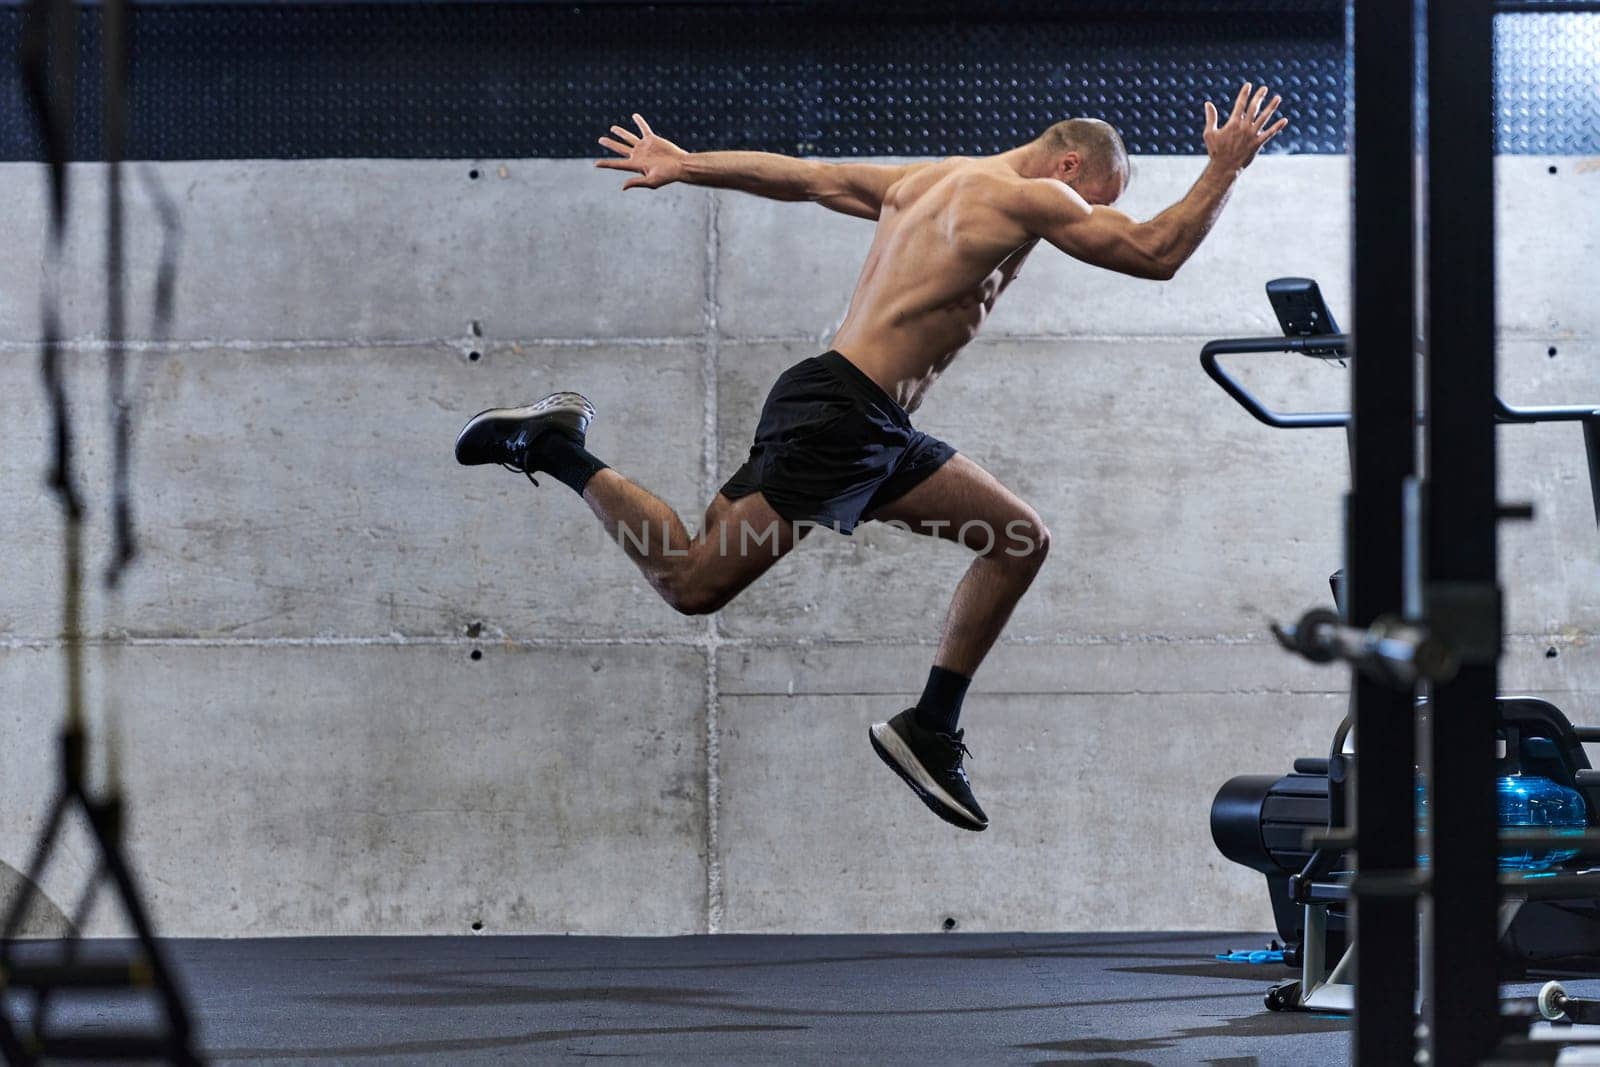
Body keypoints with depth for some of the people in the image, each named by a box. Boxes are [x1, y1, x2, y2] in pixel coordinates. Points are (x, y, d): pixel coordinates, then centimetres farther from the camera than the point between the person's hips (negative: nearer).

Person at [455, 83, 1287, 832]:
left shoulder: (924, 182, 20)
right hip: (837, 417, -11)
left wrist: (685, 165, 29)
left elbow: (806, 176, 23)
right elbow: (1156, 252, -11)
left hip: (872, 430, 11)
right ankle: (554, 448, 0)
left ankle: (930, 730, 11)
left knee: (1021, 540, 10)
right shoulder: (1028, 196, -7)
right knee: (693, 581, -12)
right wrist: (1226, 167, 1)